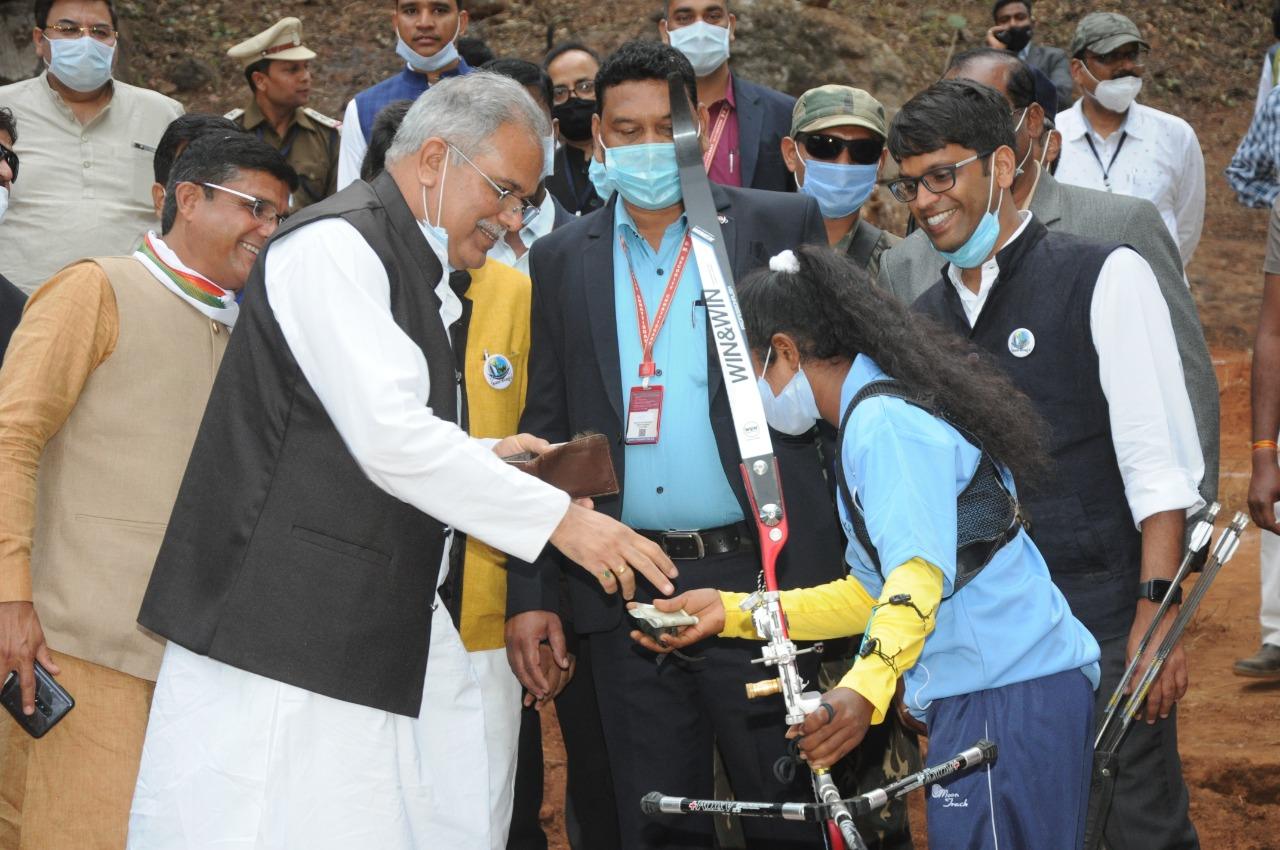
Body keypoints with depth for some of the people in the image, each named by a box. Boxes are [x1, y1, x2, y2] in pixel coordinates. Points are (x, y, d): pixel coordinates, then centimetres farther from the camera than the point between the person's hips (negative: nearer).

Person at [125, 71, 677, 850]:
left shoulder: (422, 279, 18)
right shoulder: (336, 246, -11)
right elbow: (390, 437, -20)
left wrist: (485, 458, 9)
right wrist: (560, 517, -17)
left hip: (389, 632, 9)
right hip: (287, 633, -9)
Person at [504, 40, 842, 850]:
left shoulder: (782, 227, 2)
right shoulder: (563, 258, 9)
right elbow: (546, 431, 10)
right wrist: (529, 591, 5)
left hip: (760, 572, -2)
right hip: (625, 592, 3)